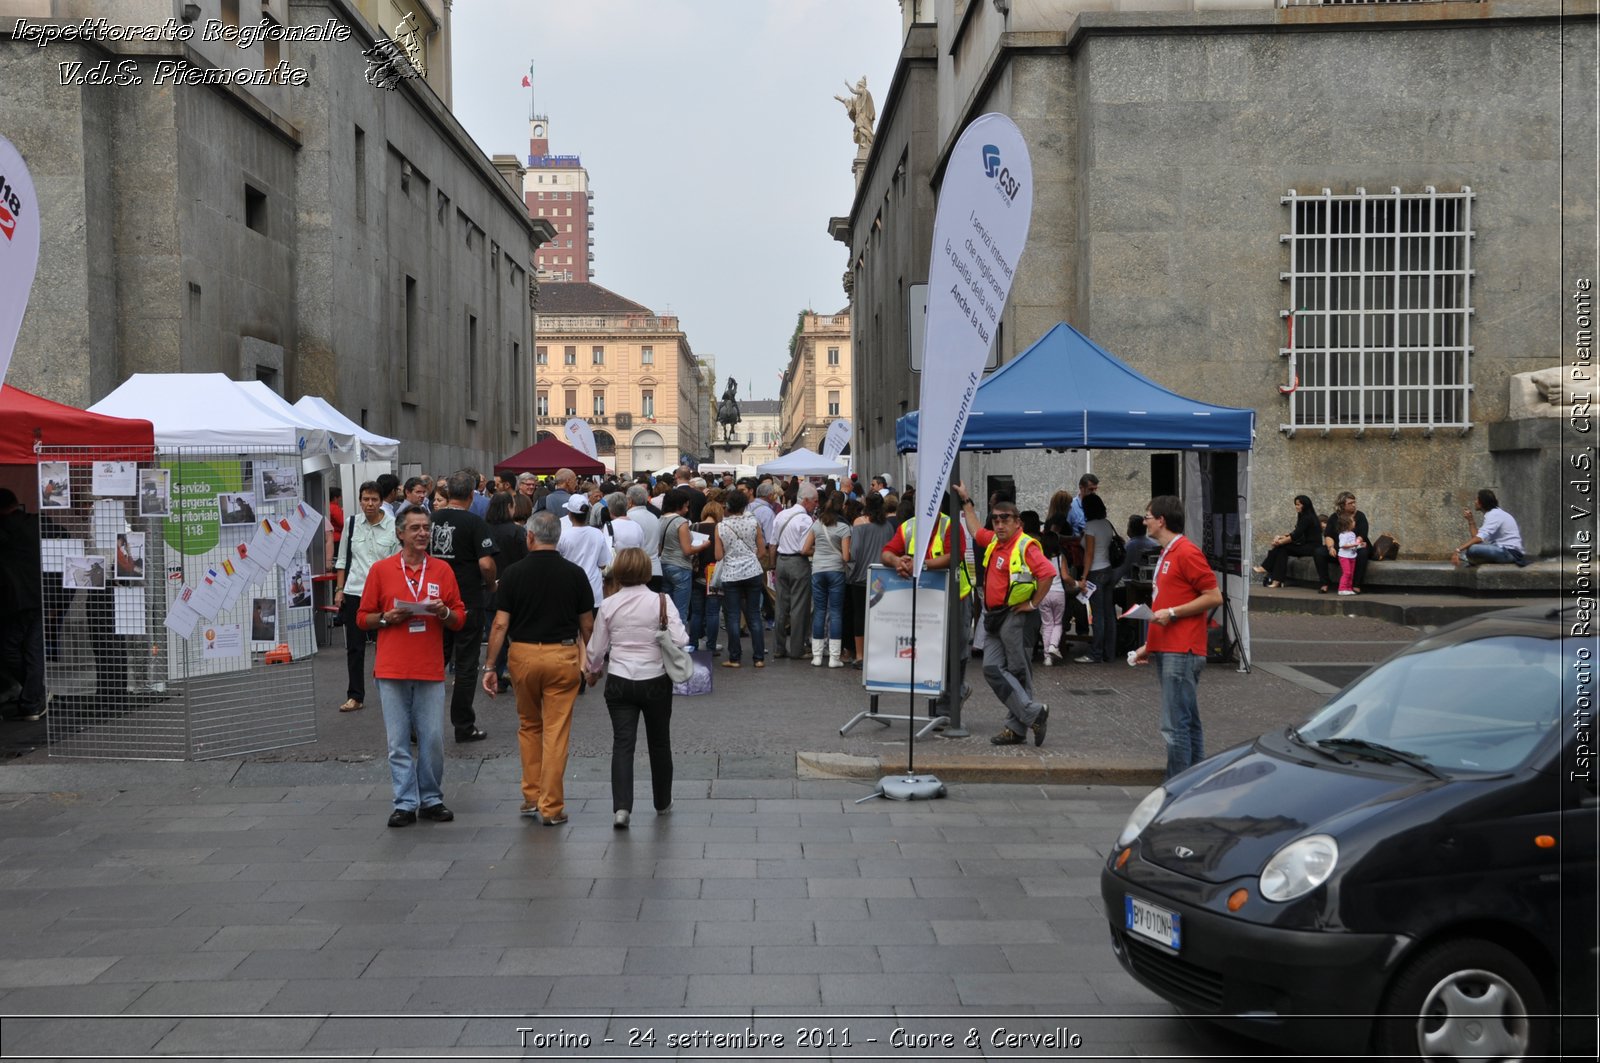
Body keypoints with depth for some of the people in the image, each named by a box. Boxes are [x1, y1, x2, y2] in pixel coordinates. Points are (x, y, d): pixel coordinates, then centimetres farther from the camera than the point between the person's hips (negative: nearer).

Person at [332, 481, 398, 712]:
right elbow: (342, 559, 11)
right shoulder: (351, 523, 5)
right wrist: (339, 589, 7)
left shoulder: (393, 527, -5)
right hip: (353, 592, 3)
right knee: (354, 647, 7)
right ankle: (355, 696, 15)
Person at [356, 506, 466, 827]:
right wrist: (387, 618, -11)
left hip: (431, 670, 1)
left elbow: (459, 619, 10)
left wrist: (444, 613, -10)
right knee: (398, 742, 2)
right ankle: (405, 804, 9)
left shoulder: (442, 571, 8)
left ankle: (431, 800, 16)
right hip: (392, 670, -1)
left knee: (433, 740, 3)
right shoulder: (380, 570, 4)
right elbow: (362, 618, 7)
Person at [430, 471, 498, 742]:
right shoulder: (474, 523, -13)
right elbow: (486, 563, -21)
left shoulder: (432, 519, 1)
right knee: (466, 664, 4)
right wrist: (491, 586, -2)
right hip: (469, 602, -5)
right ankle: (464, 726, 10)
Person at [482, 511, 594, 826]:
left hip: (523, 655, 1)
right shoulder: (575, 574, -1)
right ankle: (551, 807, 2)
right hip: (563, 656, -1)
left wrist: (490, 666, 0)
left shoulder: (514, 573, -3)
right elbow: (587, 625, 4)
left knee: (529, 727, 19)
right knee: (556, 732, 1)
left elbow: (500, 624, -5)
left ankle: (531, 797, 22)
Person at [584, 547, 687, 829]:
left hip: (619, 682, 1)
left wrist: (593, 671, 23)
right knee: (659, 743, 15)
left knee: (622, 744, 1)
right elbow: (680, 640, -16)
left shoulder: (608, 605, -3)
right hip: (655, 680, 0)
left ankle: (621, 807, -13)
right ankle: (662, 803, 29)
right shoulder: (661, 602, -9)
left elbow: (596, 649, 4)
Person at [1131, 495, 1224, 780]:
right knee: (1188, 722, 13)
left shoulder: (1187, 553, -10)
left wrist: (1171, 612, -16)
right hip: (1168, 650, 10)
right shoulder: (1166, 555, 19)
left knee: (1175, 726, -11)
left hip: (1181, 652, -10)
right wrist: (1149, 646, 22)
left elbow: (1214, 597, -15)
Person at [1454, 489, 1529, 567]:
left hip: (1509, 552, -11)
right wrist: (1470, 520, 9)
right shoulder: (1495, 513, 18)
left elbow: (1480, 538, -28)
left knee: (1471, 549, -31)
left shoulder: (1494, 515, -13)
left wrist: (1458, 550, -35)